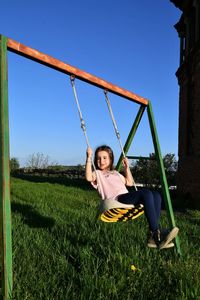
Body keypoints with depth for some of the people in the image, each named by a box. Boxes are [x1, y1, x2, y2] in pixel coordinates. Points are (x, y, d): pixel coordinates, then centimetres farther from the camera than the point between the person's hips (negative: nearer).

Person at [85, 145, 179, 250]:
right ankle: (157, 234, -35)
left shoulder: (116, 173, 35)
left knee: (156, 195, -16)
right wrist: (89, 158, -12)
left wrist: (126, 167, 32)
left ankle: (153, 236, -22)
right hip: (117, 199, -7)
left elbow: (130, 183, 34)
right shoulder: (97, 173, 14)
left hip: (128, 199, 7)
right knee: (146, 192, -30)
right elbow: (88, 177, -9)